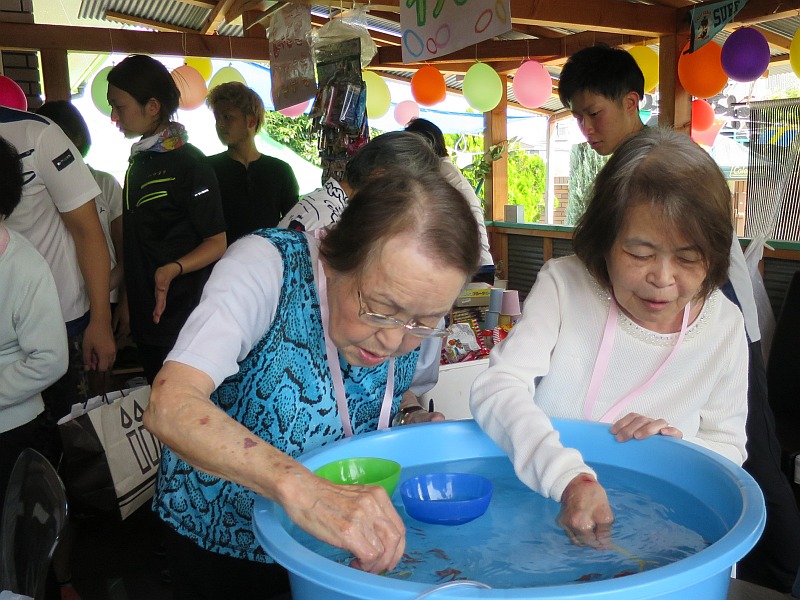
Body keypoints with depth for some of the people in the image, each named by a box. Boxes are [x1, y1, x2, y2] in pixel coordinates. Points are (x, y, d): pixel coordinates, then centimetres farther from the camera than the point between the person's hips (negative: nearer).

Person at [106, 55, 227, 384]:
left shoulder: (189, 164, -13)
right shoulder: (139, 160, 12)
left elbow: (218, 243, -14)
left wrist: (173, 269, -31)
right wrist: (127, 298, 18)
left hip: (183, 322, -8)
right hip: (144, 317, 8)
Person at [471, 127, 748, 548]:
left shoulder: (724, 325, -3)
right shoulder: (564, 284, -11)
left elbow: (728, 449, 7)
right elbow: (496, 388, -22)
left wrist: (681, 447, -17)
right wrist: (568, 478, -36)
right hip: (537, 502, -1)